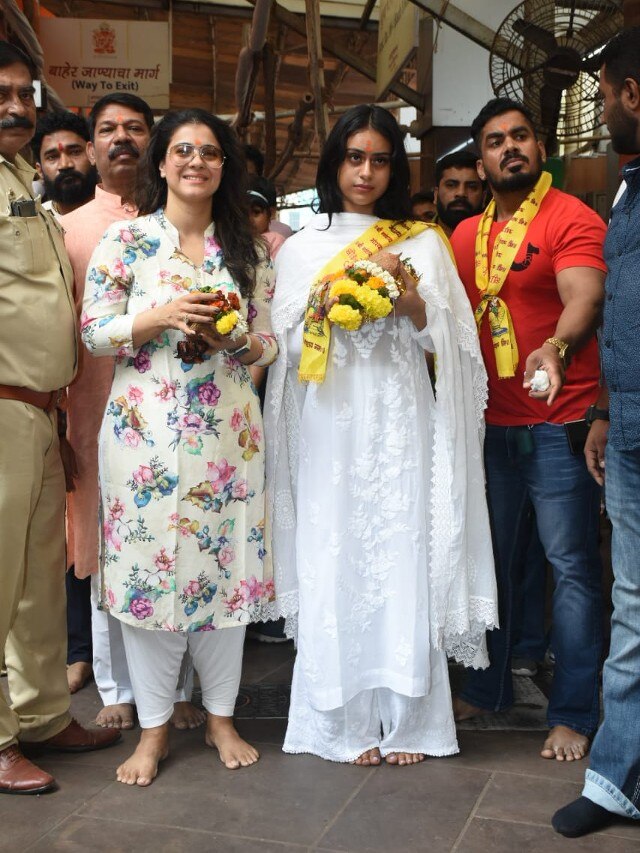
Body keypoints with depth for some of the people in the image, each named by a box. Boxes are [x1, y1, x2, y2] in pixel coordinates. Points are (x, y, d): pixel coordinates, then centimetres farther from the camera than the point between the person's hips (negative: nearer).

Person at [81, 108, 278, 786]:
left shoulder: (246, 250, 9)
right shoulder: (125, 239, 2)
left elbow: (269, 342, 10)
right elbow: (93, 332, -2)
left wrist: (233, 340, -11)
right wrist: (163, 316, -16)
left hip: (228, 430, 2)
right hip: (146, 430, -2)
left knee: (225, 565, 6)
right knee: (149, 566, 1)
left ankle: (221, 715, 24)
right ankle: (154, 726, 18)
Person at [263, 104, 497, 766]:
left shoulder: (423, 244, 11)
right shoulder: (300, 248, 13)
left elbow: (446, 338, 6)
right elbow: (286, 343, 9)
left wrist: (408, 294, -10)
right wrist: (322, 307, -8)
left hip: (398, 420, 0)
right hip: (328, 421, 1)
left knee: (403, 556, -3)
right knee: (333, 560, -1)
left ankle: (405, 719, 10)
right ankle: (347, 721, 10)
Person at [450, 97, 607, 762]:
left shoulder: (572, 220, -7)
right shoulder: (466, 236, 11)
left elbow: (585, 297, -24)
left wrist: (556, 348, -42)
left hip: (558, 422, -6)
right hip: (491, 424, 6)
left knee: (571, 564, 0)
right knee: (494, 560, 15)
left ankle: (573, 714, 12)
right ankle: (489, 688, 31)